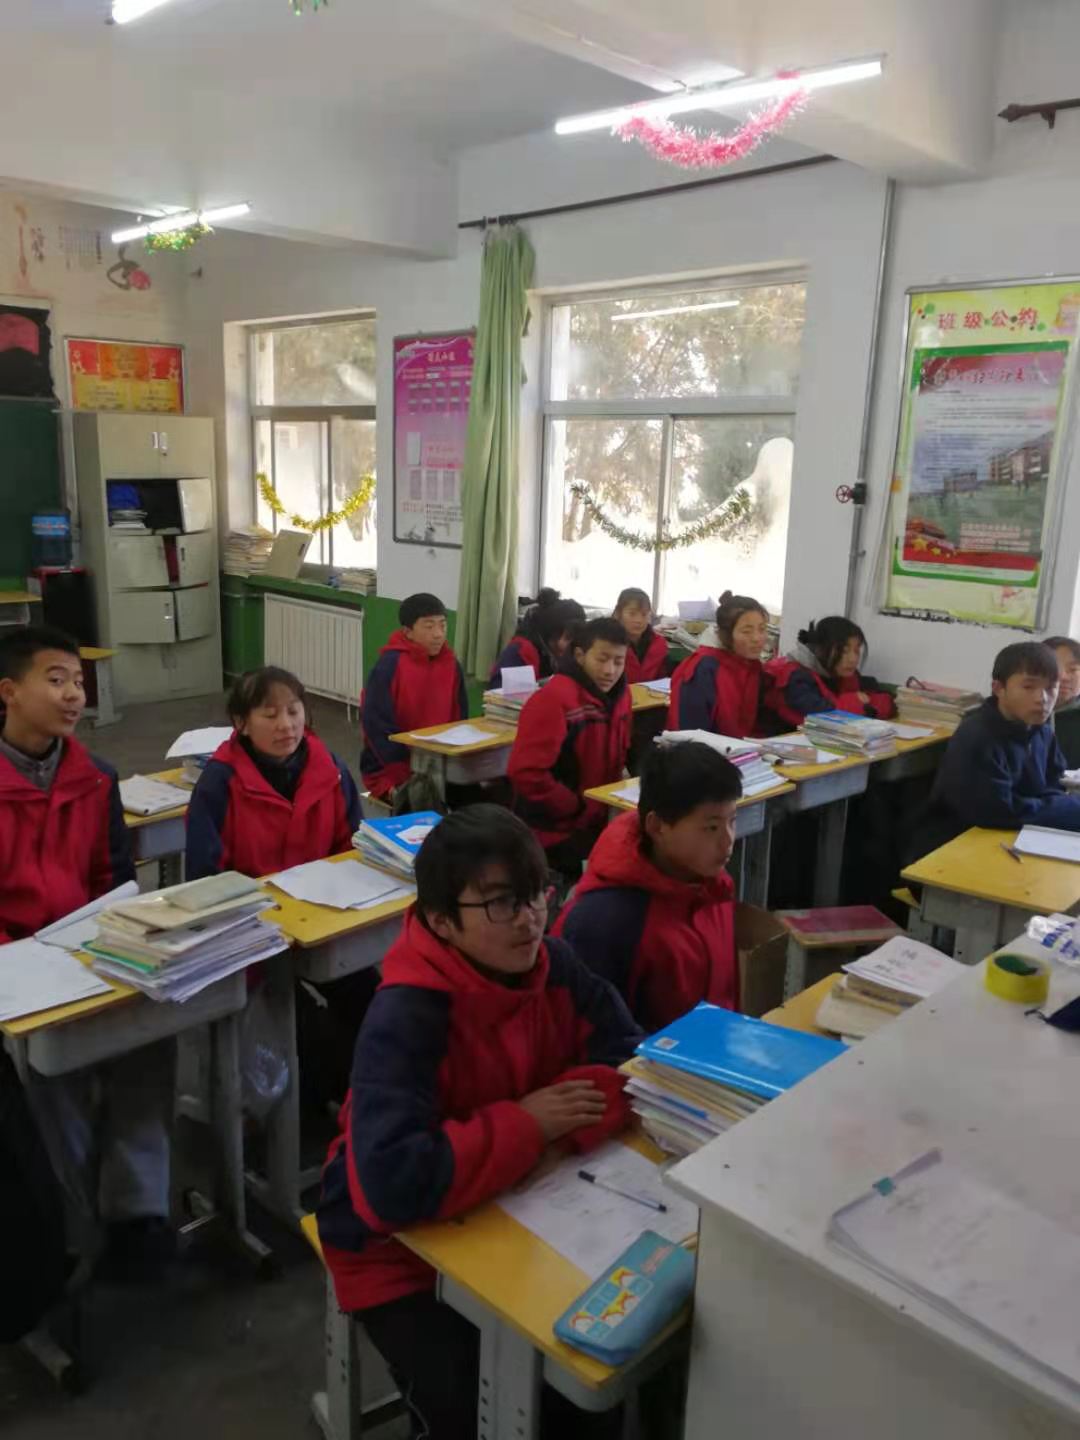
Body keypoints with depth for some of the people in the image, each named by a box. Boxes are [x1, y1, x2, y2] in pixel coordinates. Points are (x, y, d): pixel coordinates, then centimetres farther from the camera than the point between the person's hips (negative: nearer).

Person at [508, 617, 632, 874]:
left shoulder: (618, 693, 4)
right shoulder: (554, 699, -20)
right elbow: (526, 773, -24)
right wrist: (580, 808, -16)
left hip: (601, 822, 8)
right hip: (557, 831, -7)